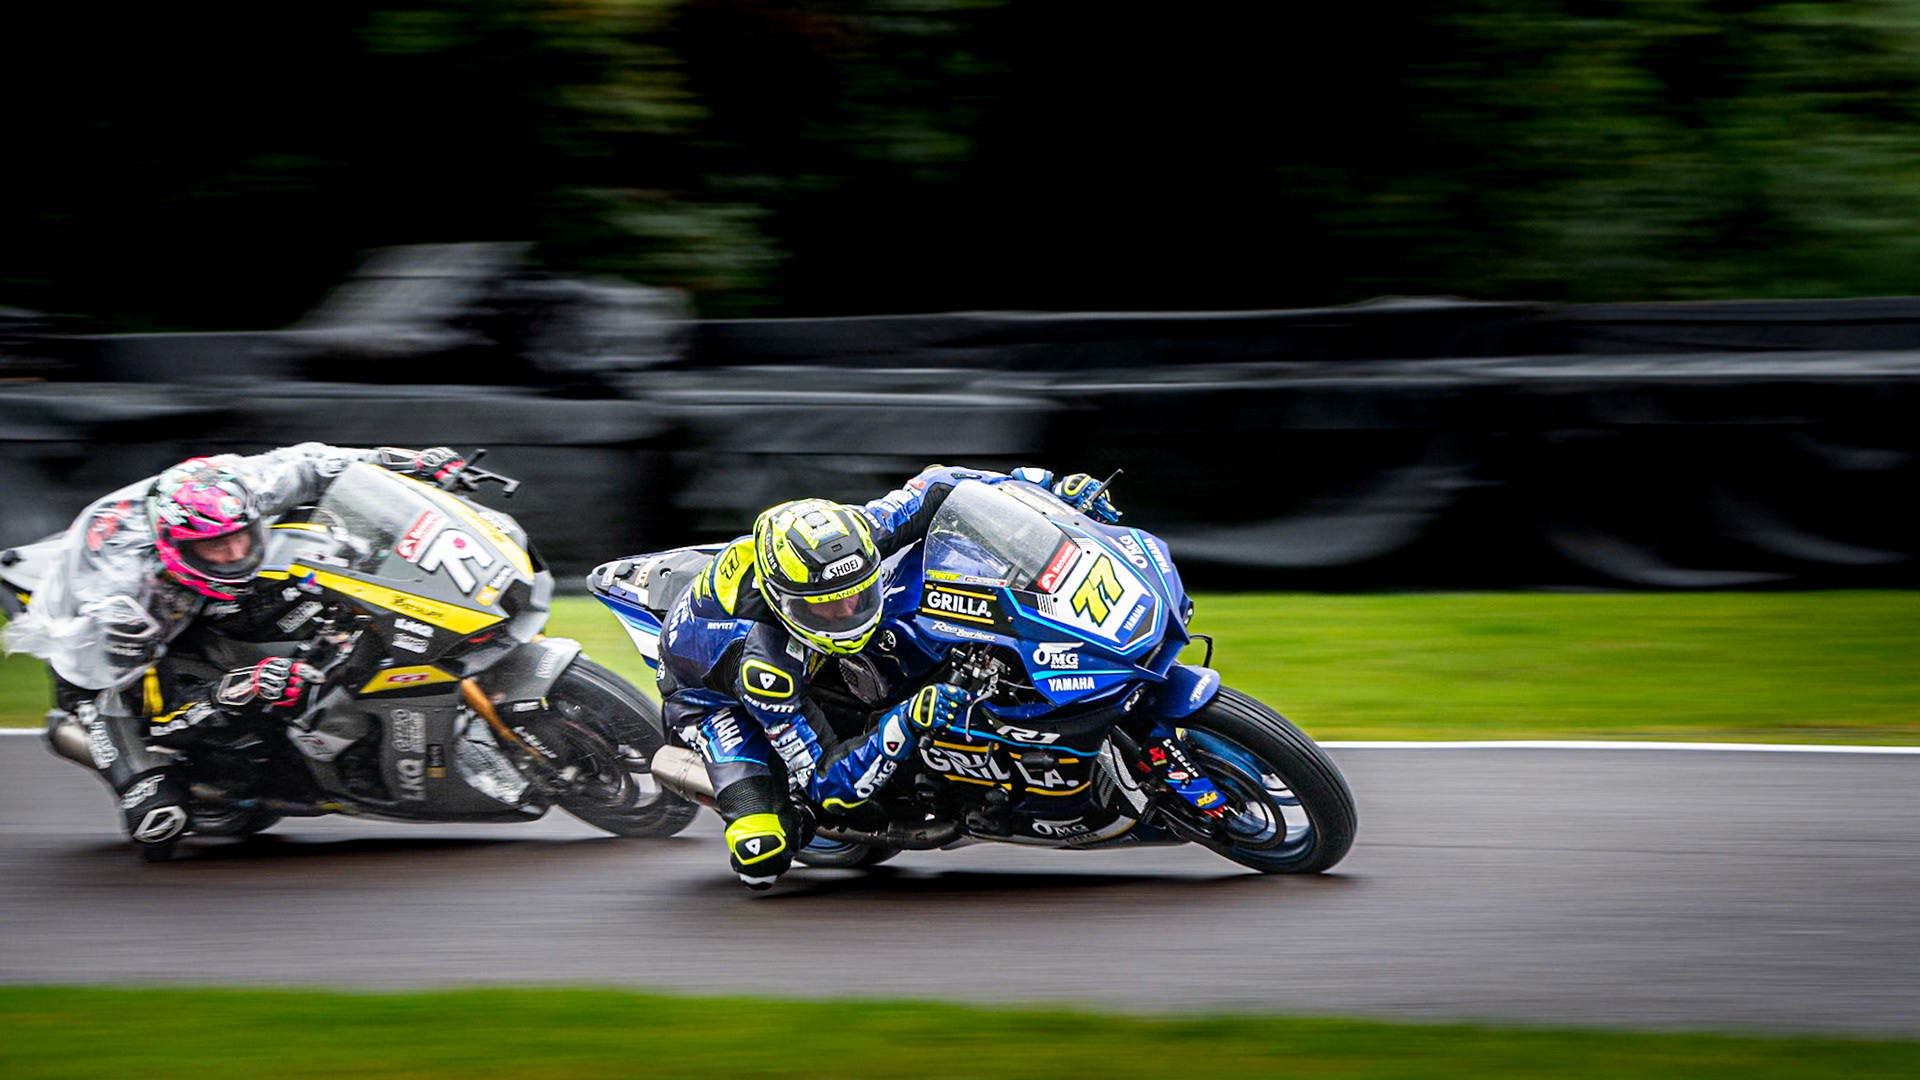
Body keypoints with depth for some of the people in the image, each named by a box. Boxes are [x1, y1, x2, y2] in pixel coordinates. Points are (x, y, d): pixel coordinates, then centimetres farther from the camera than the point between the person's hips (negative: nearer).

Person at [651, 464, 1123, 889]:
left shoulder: (852, 536, -33)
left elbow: (938, 486, -15)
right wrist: (906, 725, -51)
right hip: (715, 693, -6)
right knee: (763, 856, -24)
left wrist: (1048, 485, -25)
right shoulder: (762, 664, -45)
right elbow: (822, 785, -38)